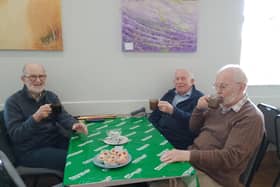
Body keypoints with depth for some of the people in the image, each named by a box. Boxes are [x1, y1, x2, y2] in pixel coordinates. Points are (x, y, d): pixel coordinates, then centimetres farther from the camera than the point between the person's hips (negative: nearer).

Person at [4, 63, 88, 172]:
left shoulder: (51, 96, 8)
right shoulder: (13, 102, -9)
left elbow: (62, 116, -3)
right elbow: (15, 136, -15)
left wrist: (74, 125, -25)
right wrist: (35, 118, -31)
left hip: (55, 141, 6)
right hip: (30, 151, -5)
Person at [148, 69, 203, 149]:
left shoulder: (198, 98, -2)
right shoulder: (170, 93, 15)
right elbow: (155, 115, 19)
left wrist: (172, 111, -32)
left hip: (179, 144, -5)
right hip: (158, 135, 6)